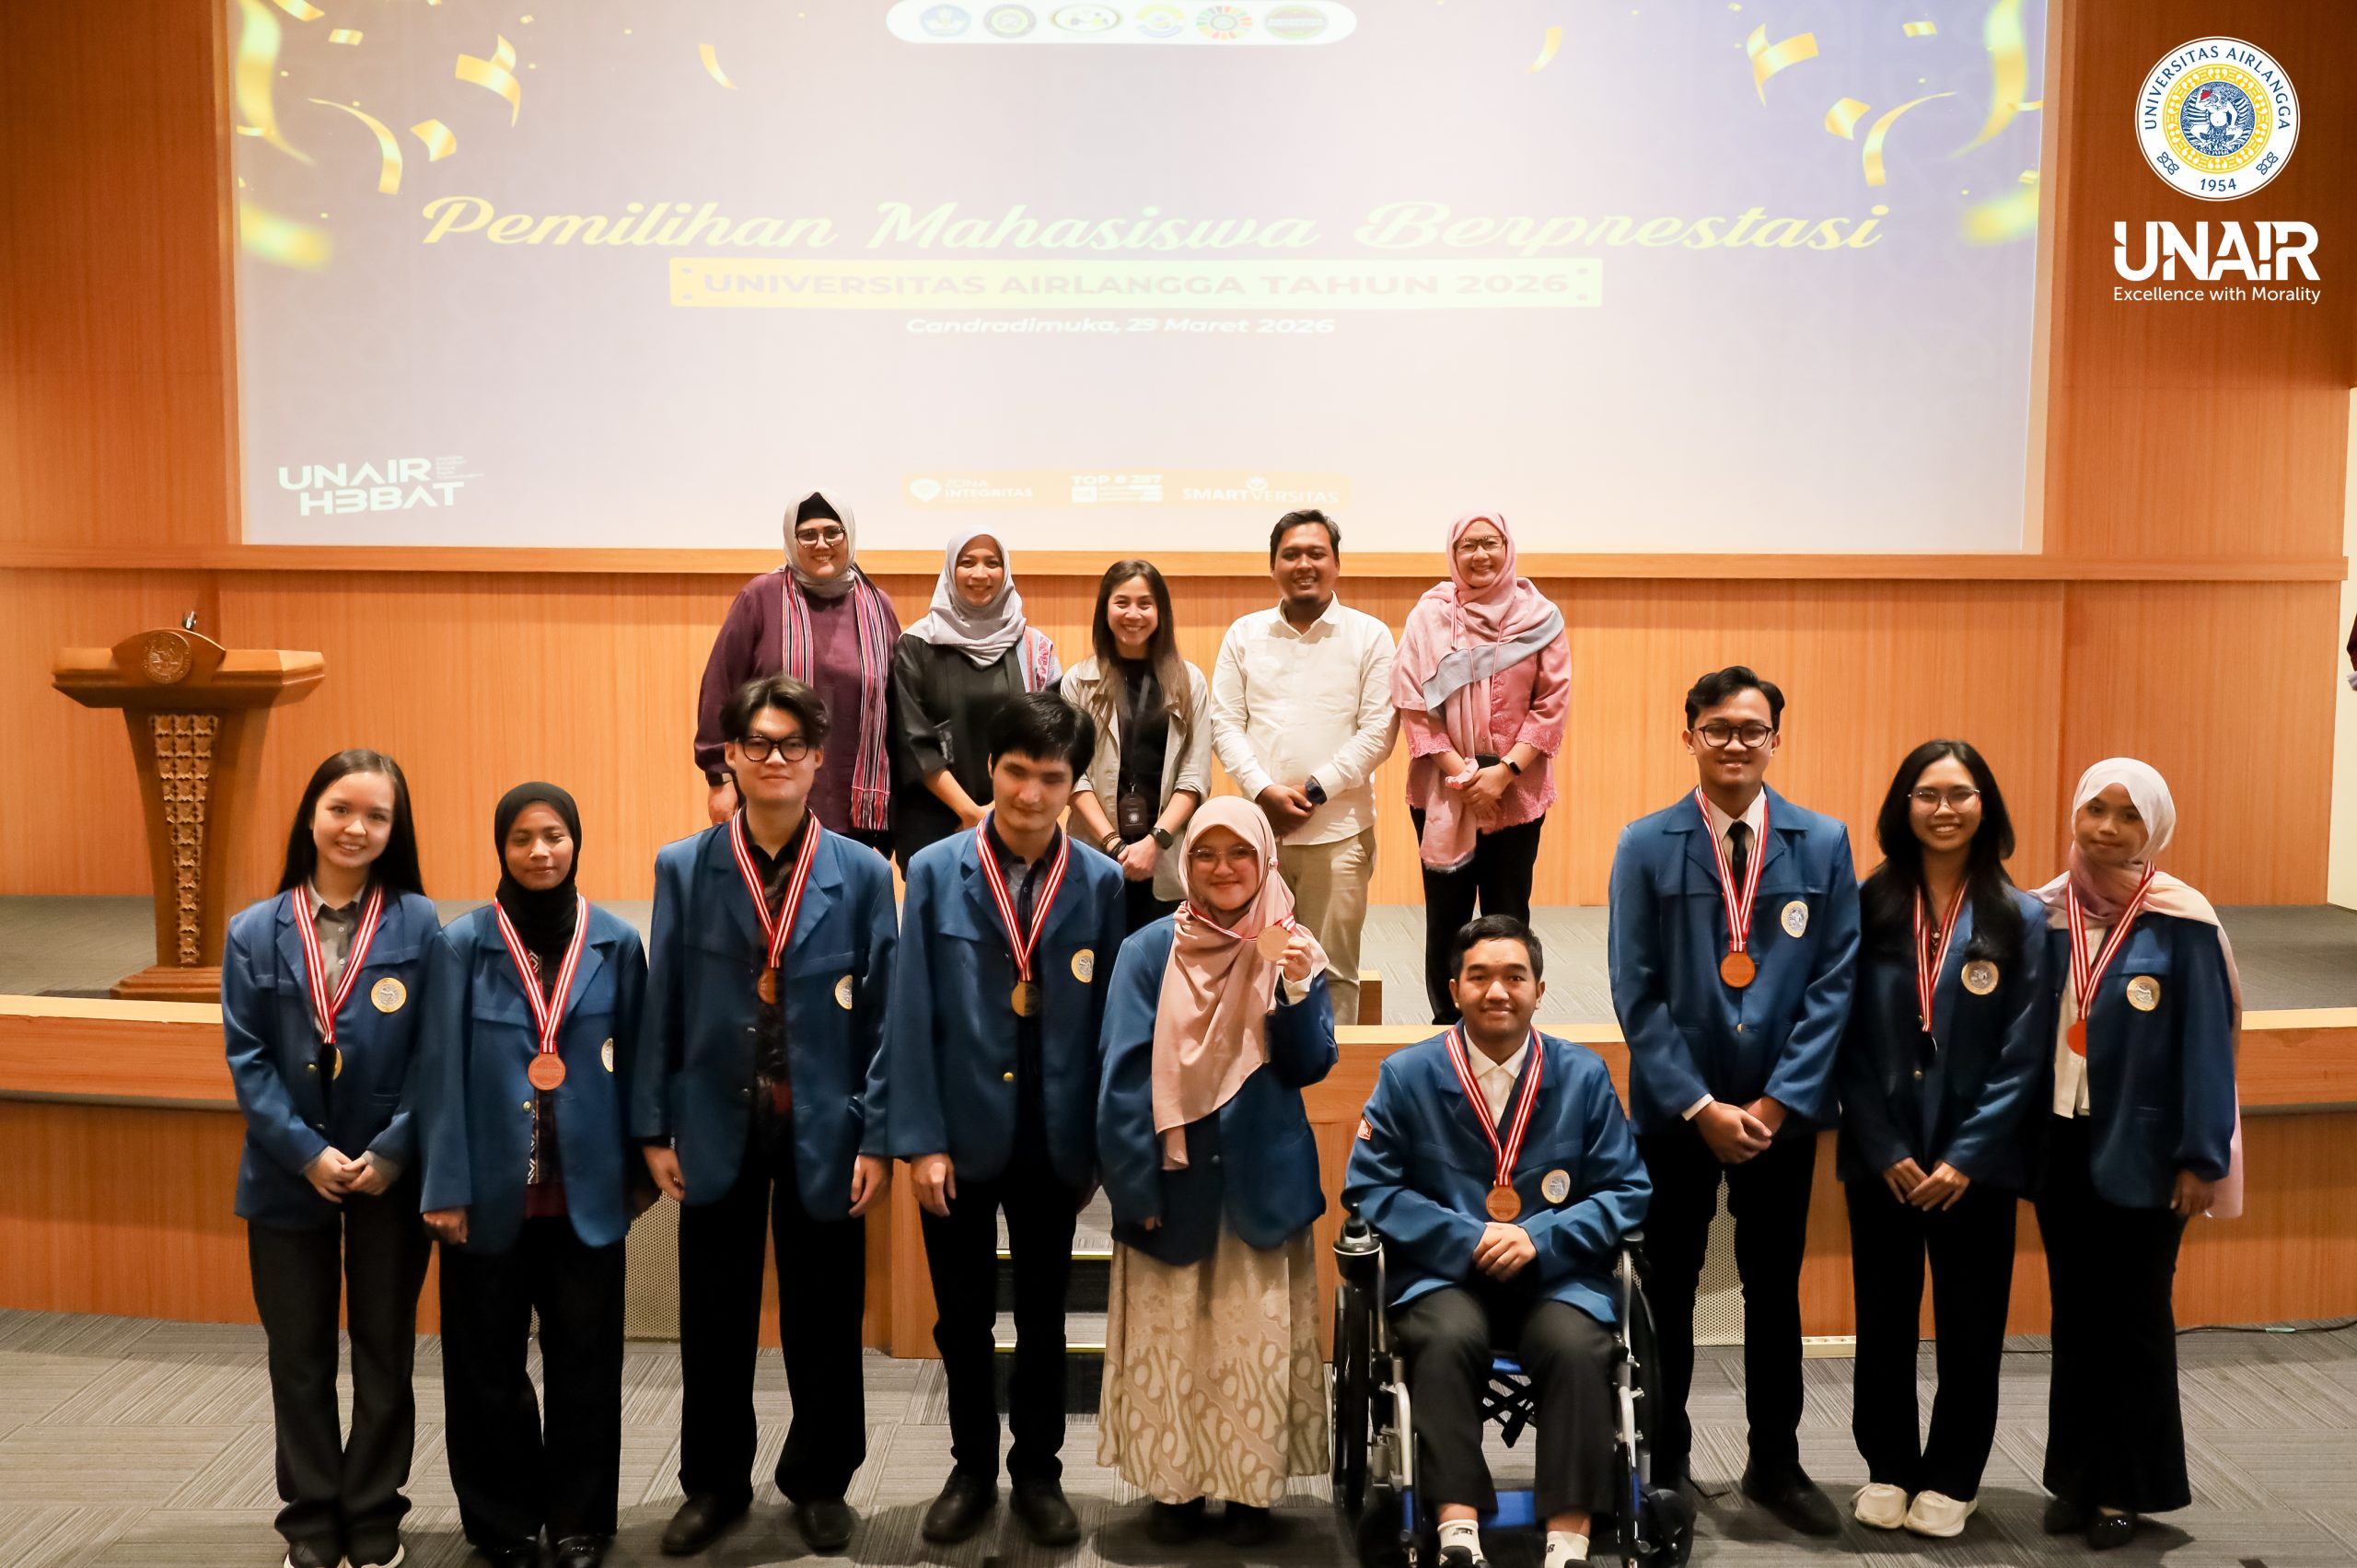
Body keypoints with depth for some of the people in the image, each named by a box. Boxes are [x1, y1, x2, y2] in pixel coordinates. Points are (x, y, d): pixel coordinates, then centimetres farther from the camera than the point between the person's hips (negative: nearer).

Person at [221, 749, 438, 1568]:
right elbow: (247, 1059, -3)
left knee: (385, 1352, 11)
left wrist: (391, 1152, -14)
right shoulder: (256, 931, 0)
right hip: (289, 1175, 1)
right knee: (299, 1357, 12)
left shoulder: (419, 924, -5)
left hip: (391, 1176, -1)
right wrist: (309, 1154, -12)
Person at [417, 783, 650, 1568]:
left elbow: (634, 1060, 4)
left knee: (585, 1362, 8)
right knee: (490, 1363, 11)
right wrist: (445, 1186, -7)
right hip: (491, 1192, -1)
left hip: (587, 1192, 1)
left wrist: (639, 1169, 6)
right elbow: (442, 1072, -5)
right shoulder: (462, 943, -4)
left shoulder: (616, 942, 0)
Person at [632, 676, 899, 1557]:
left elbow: (883, 1016, -3)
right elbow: (662, 1009, 2)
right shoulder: (683, 868, 0)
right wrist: (653, 1129, -1)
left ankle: (819, 1484, 30)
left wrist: (877, 1138, -6)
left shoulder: (863, 874, -3)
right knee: (714, 1318, 12)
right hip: (718, 1128, 1)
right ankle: (714, 1485, 31)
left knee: (823, 1317, 11)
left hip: (823, 1131, -1)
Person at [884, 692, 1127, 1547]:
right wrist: (920, 1140, -9)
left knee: (1043, 1316, 15)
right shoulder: (935, 872, -7)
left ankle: (1038, 1471, 32)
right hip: (961, 1138, 0)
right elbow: (912, 1017, -6)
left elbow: (1107, 1019, -2)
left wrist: (1097, 1144, -1)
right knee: (962, 1317, 14)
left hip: (1052, 1142, 0)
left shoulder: (1101, 883, -5)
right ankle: (972, 1469, 32)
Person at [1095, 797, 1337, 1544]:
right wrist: (1135, 1186, -10)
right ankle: (1172, 1485, 22)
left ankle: (1252, 1486, 20)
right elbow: (1124, 1076, -6)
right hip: (1172, 1175, -1)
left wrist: (1295, 989, -22)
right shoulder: (1150, 951, -5)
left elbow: (1310, 1066, -5)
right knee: (1168, 1339, 7)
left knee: (1257, 1341, 5)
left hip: (1261, 1177, 1)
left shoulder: (1293, 952, 1)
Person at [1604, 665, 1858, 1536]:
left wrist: (1778, 1100, -9)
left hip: (1783, 1111, 1)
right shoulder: (1646, 846, -5)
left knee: (1775, 1290, 14)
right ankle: (1664, 1467, 24)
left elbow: (1835, 983, -2)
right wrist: (1700, 1106, -12)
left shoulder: (1824, 844, 0)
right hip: (1674, 1110, -1)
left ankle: (1775, 1464, 29)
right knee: (1667, 1291, 9)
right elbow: (1637, 993, -7)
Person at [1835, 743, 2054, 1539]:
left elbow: (2024, 1054, -6)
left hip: (1977, 1161, 0)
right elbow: (1849, 1040, -3)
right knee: (1884, 1318, 11)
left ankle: (1950, 1480, 26)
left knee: (1971, 1324, 9)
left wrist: (1966, 1158, -11)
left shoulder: (2020, 917, -4)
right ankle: (1888, 1468, 28)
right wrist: (1886, 1150, -9)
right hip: (1881, 1157, 1)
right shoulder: (1867, 906, -3)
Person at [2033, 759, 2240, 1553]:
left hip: (2141, 1151, -4)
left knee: (2134, 1316, 8)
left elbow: (2207, 1046, -10)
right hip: (2060, 1143, 4)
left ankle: (2128, 1485, 21)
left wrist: (2202, 1159, -11)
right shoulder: (2045, 912, 0)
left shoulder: (2180, 923, -11)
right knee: (2074, 1310, 13)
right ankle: (2075, 1474, 26)